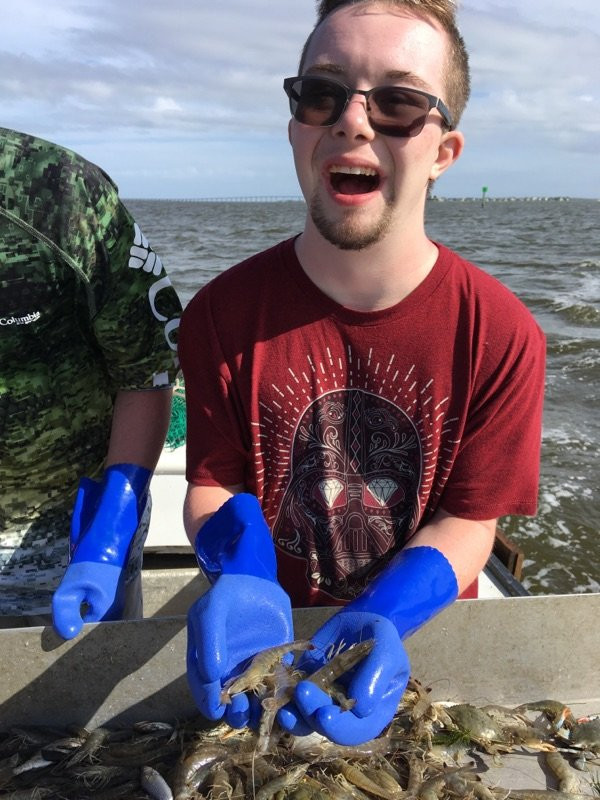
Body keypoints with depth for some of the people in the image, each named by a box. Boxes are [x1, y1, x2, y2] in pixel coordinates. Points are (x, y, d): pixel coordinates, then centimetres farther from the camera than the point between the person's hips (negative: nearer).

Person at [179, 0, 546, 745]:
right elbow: (216, 484, -12)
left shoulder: (501, 337, -20)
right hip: (271, 625, 1)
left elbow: (466, 521, -15)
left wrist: (384, 620, -31)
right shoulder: (222, 313, -17)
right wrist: (245, 582, -31)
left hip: (421, 632, 0)